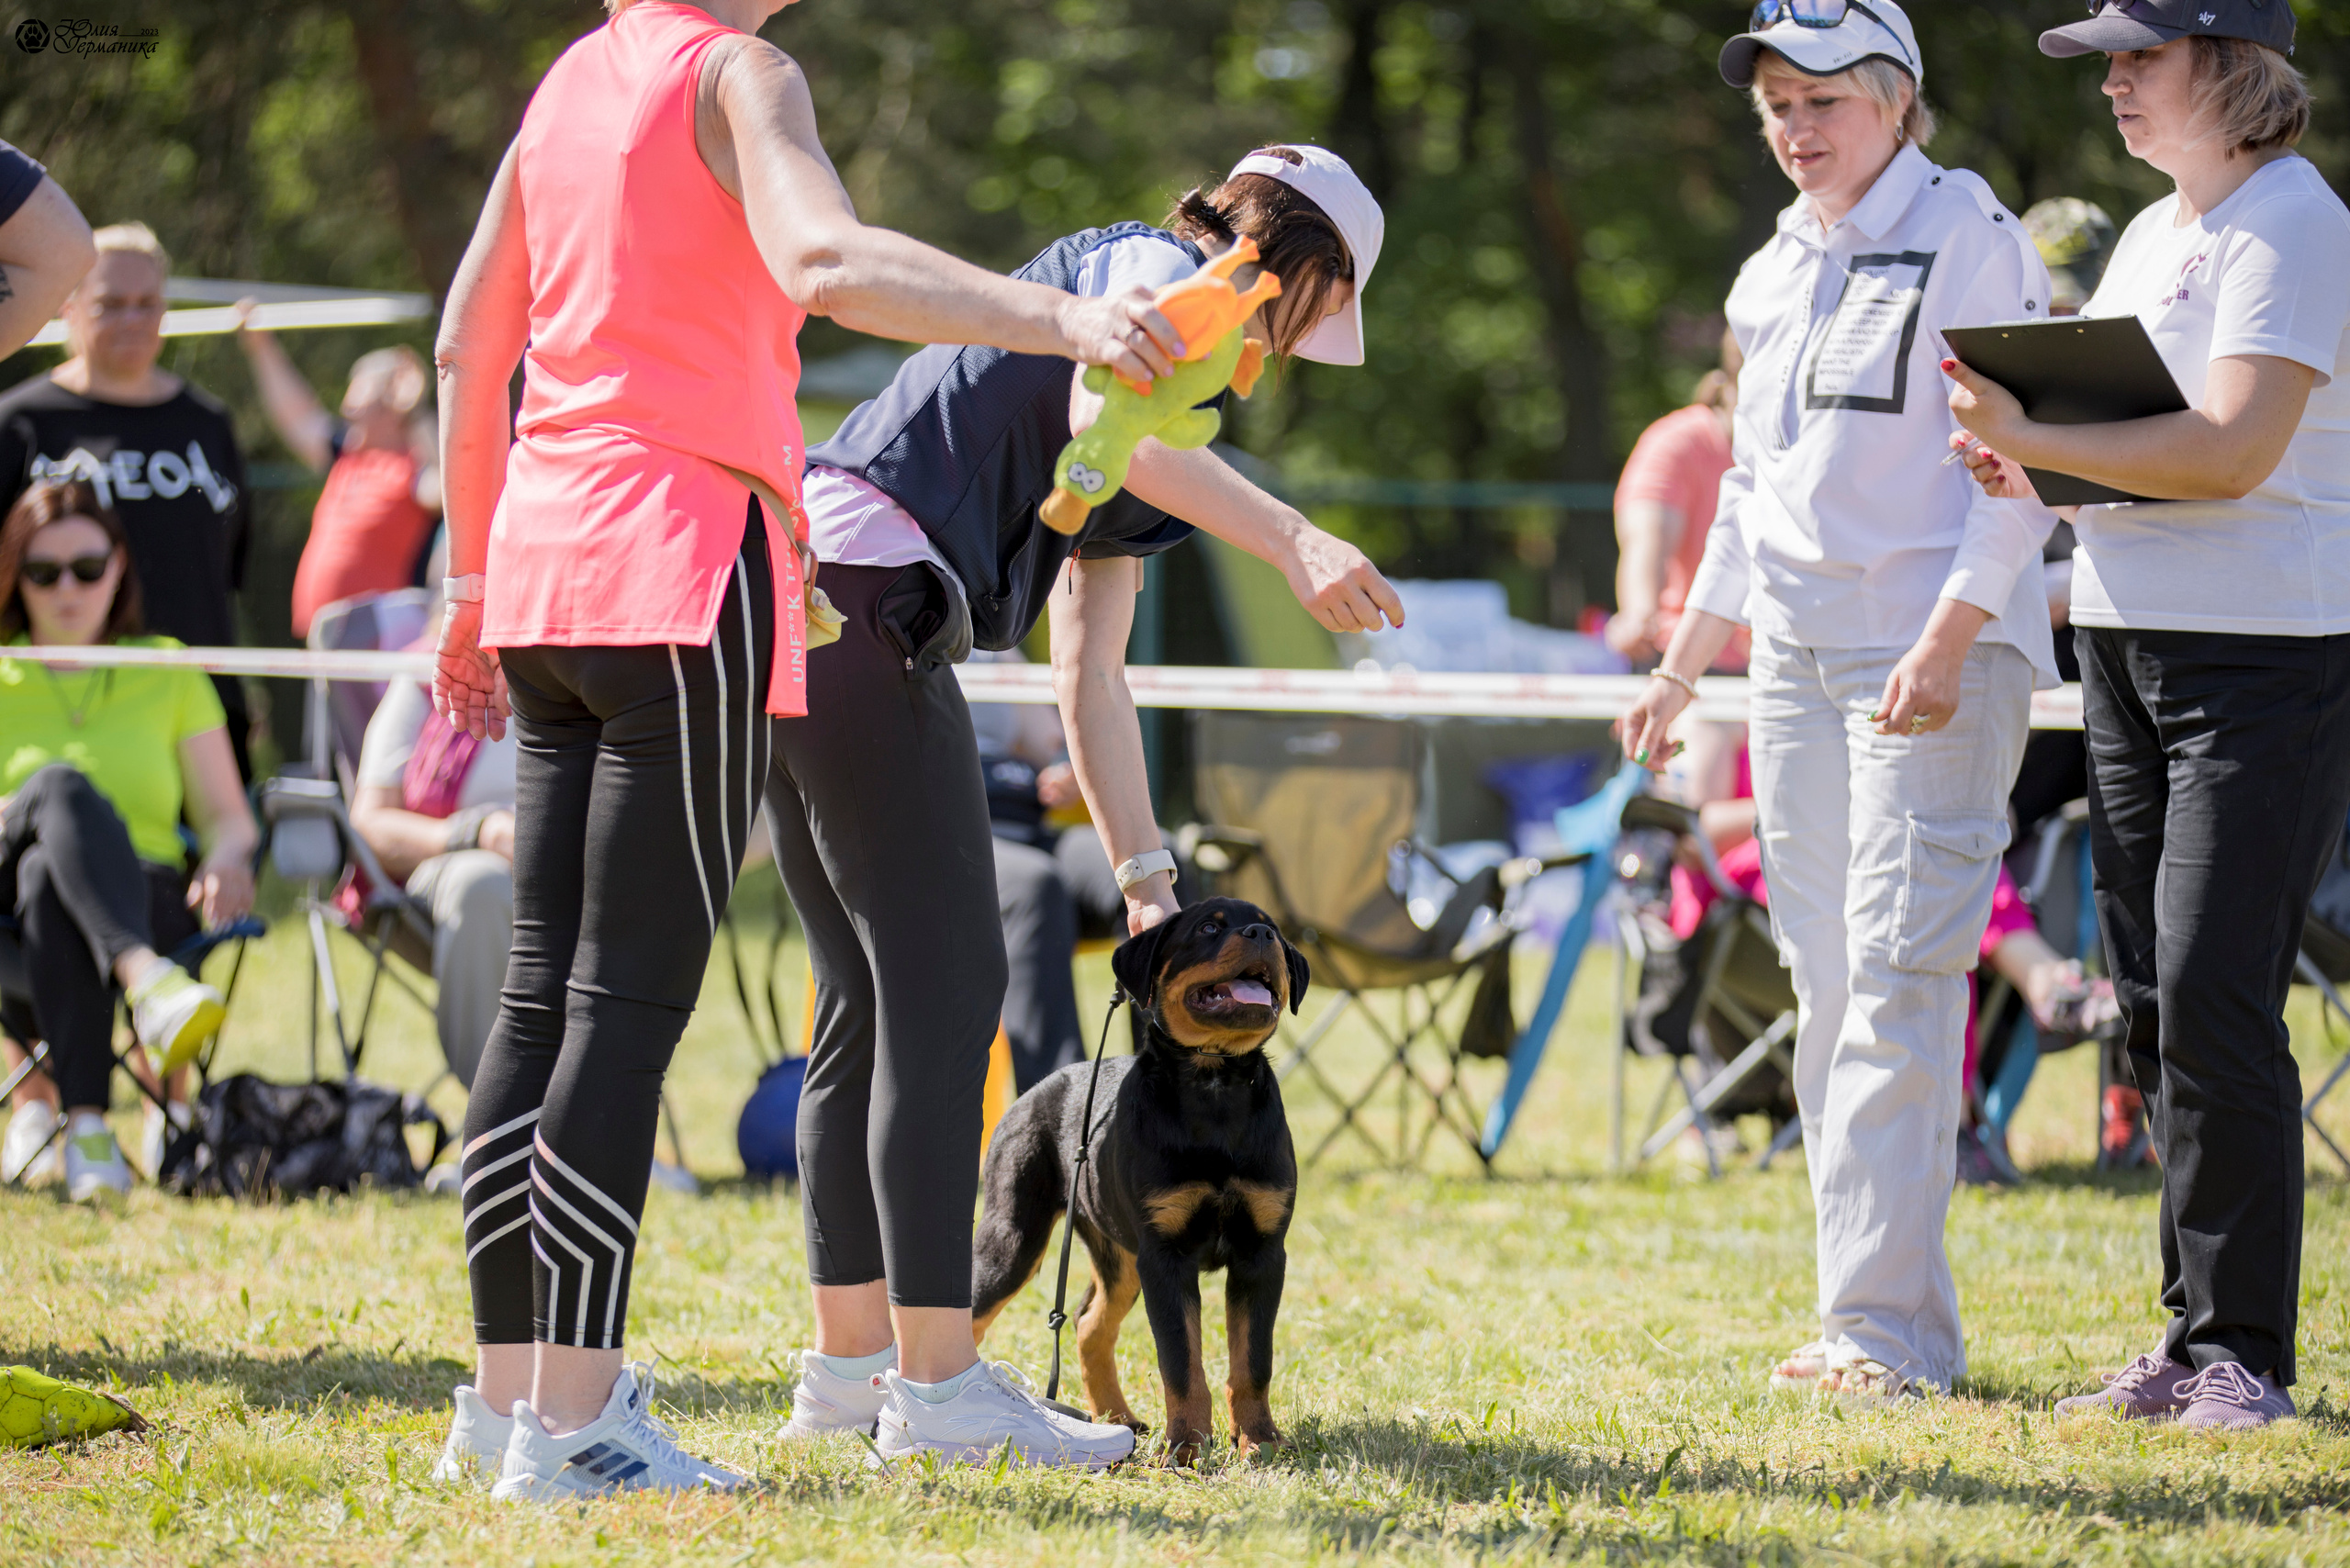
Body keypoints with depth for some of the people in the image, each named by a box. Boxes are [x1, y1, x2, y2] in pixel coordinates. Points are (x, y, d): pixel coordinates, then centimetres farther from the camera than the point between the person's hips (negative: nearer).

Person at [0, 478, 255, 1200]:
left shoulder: (169, 673, 23)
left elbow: (228, 816, 18)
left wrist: (227, 859, -7)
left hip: (145, 905, 1)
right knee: (59, 786, -37)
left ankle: (60, 1107, -51)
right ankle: (146, 981, -64)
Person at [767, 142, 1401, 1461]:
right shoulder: (1161, 271, 2)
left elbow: (1089, 672, 26)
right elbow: (1102, 413, -22)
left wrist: (1148, 881, 22)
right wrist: (1294, 540, -29)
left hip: (793, 610, 10)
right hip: (861, 605, -10)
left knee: (873, 995, 15)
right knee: (947, 987, -8)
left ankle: (851, 1365, 21)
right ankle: (936, 1384, -7)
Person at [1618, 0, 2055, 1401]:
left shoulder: (1970, 239, -5)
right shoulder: (1774, 278, 17)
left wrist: (1945, 642, -21)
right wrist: (1681, 667, 23)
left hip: (1938, 655, -7)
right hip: (1797, 657, 7)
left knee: (1898, 981, -13)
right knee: (1829, 988, 4)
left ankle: (1889, 1327, -14)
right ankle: (1882, 1319, 7)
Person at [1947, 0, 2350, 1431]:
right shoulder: (2153, 236, 18)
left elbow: (2230, 451, -21)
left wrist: (2031, 438, -19)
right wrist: (2033, 482, 5)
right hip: (2129, 652, 9)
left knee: (2215, 1006, -11)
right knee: (2156, 1005, 7)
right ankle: (2192, 1343, 12)